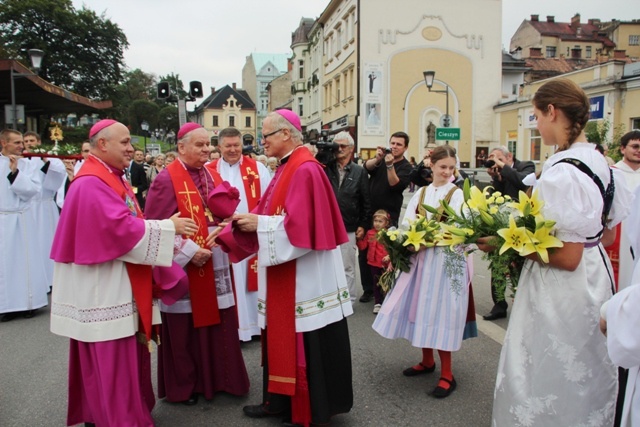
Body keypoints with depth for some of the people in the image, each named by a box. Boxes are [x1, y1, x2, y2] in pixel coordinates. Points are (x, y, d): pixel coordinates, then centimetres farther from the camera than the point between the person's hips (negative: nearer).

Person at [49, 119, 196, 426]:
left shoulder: (110, 178, 14)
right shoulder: (92, 184, -19)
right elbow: (121, 228, -26)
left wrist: (164, 235, 7)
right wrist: (169, 227, -17)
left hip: (116, 284, 11)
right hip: (102, 286, -10)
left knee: (121, 354, 18)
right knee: (110, 360, 0)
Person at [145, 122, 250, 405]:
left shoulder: (210, 175, 11)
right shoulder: (166, 180, -10)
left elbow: (223, 214, 18)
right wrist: (189, 251, -19)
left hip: (214, 265, 6)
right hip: (184, 266, -6)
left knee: (216, 323, 12)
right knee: (185, 329, 6)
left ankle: (216, 378, 28)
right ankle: (184, 386, 23)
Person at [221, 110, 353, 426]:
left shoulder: (305, 170, -18)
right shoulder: (286, 168, 12)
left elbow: (300, 224, -24)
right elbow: (272, 214, 15)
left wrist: (260, 223, -18)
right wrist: (247, 221, 5)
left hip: (304, 275, -10)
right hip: (286, 272, 10)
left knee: (305, 343, 3)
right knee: (282, 337, 16)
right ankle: (281, 401, 30)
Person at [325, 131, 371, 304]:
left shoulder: (359, 171, 3)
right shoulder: (326, 168, 6)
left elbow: (366, 201, 4)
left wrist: (363, 225, 0)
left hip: (348, 228, -1)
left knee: (347, 267, 7)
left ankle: (349, 299, 20)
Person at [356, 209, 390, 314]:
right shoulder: (370, 233, 1)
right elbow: (362, 246, 2)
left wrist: (389, 256, -26)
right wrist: (359, 238, -12)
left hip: (386, 263, -3)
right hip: (374, 263, 3)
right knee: (376, 283, 13)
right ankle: (378, 303, 23)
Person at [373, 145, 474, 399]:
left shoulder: (457, 194, -2)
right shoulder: (420, 193, 13)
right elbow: (406, 224, 4)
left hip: (446, 260, -5)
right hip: (420, 258, 5)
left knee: (439, 312, -4)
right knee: (421, 309, 11)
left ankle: (447, 375, 7)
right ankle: (427, 361, 29)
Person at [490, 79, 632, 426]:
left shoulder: (561, 172, -25)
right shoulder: (598, 162, 4)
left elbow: (567, 256, -26)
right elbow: (606, 232, 15)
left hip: (563, 293, -9)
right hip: (595, 277, 10)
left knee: (550, 382, 7)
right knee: (585, 378, 25)